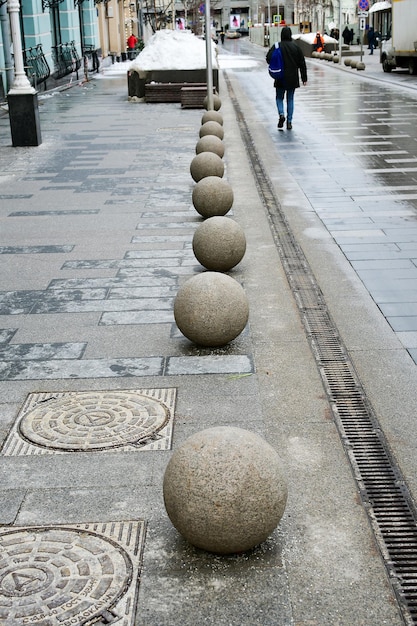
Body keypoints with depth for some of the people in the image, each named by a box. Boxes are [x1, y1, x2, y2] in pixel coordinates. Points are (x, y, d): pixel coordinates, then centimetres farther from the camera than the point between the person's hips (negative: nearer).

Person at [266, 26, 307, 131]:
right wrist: (304, 78, 8)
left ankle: (281, 114, -14)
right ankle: (289, 121, 8)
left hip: (280, 78, -2)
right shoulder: (296, 47, 0)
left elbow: (268, 58, -15)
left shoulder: (277, 46, -7)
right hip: (293, 78, 2)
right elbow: (302, 64, 2)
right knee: (290, 99, 10)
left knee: (279, 98, 12)